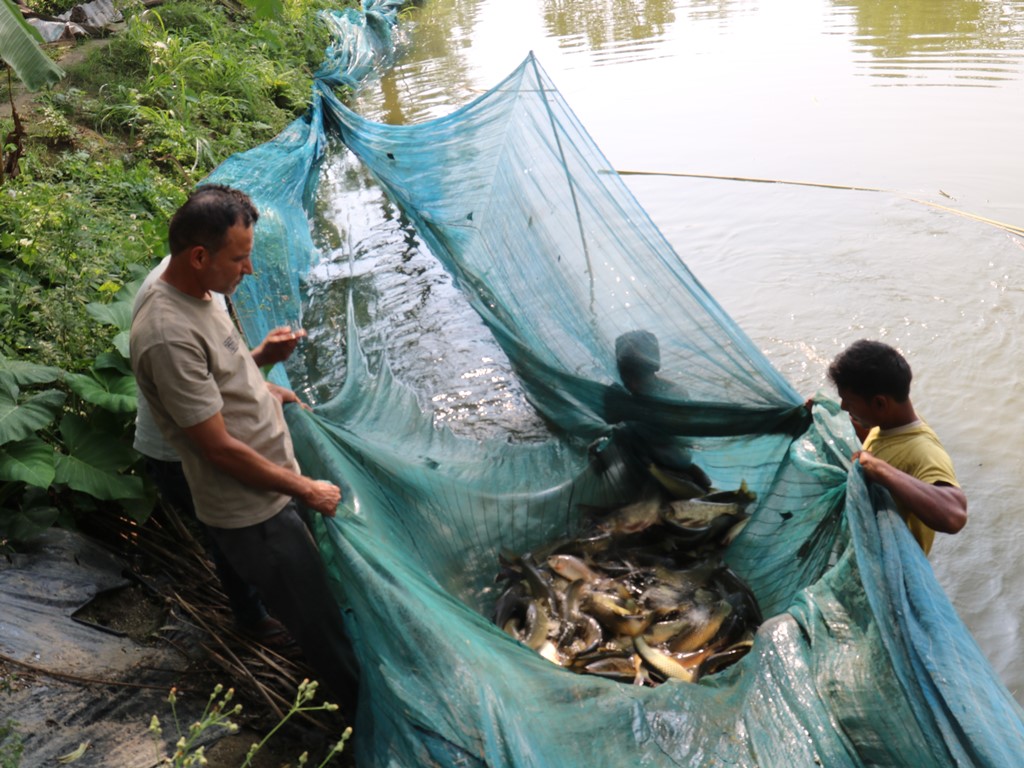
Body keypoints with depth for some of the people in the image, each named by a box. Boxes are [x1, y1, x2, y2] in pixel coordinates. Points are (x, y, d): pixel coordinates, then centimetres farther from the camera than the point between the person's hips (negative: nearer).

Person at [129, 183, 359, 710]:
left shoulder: (201, 293, 1)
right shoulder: (168, 335, -29)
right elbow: (220, 448, -25)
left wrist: (265, 388, 10)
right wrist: (306, 489, -16)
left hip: (273, 492, 9)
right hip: (252, 516, -9)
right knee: (320, 625, 6)